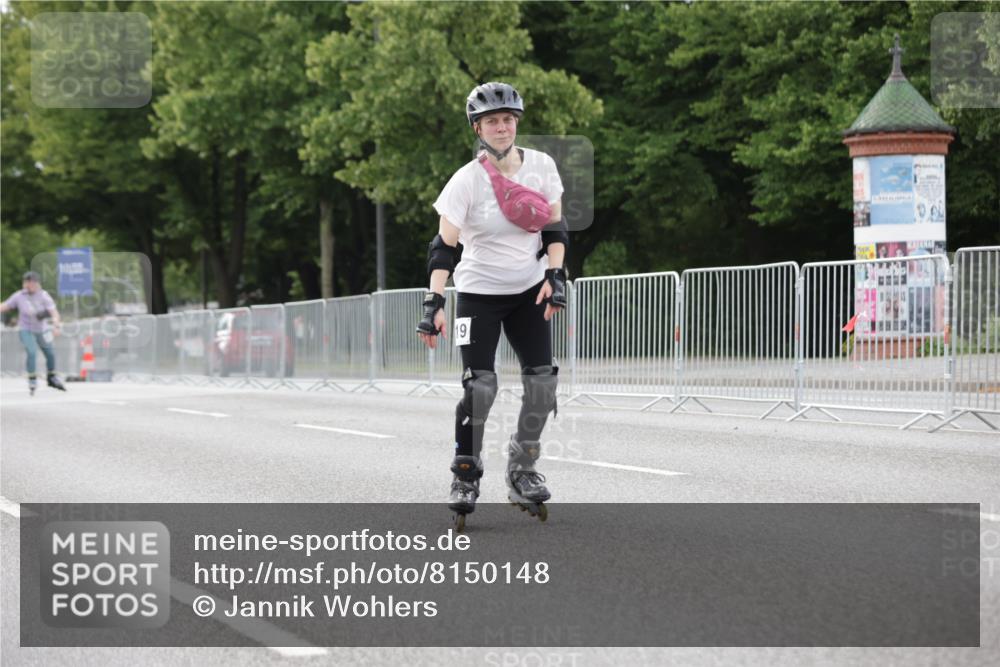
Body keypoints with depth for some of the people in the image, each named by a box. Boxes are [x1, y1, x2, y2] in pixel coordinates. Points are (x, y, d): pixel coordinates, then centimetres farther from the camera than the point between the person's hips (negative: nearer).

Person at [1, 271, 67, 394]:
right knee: (32, 352, -23)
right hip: (25, 330, -2)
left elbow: (54, 312, -24)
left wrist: (56, 325, -43)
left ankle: (52, 378, 37)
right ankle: (32, 380, -7)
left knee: (50, 354, 13)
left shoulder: (43, 296, -15)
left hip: (41, 330, 3)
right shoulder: (19, 296, -14)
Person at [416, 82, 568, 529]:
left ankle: (523, 472, 13)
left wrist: (555, 276, -8)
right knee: (479, 385, -13)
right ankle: (465, 477, 2)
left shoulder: (541, 166, -5)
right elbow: (444, 246, -16)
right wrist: (433, 303, -23)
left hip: (529, 290, 3)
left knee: (542, 381, -5)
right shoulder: (466, 180, -14)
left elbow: (554, 227, 4)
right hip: (478, 292, -3)